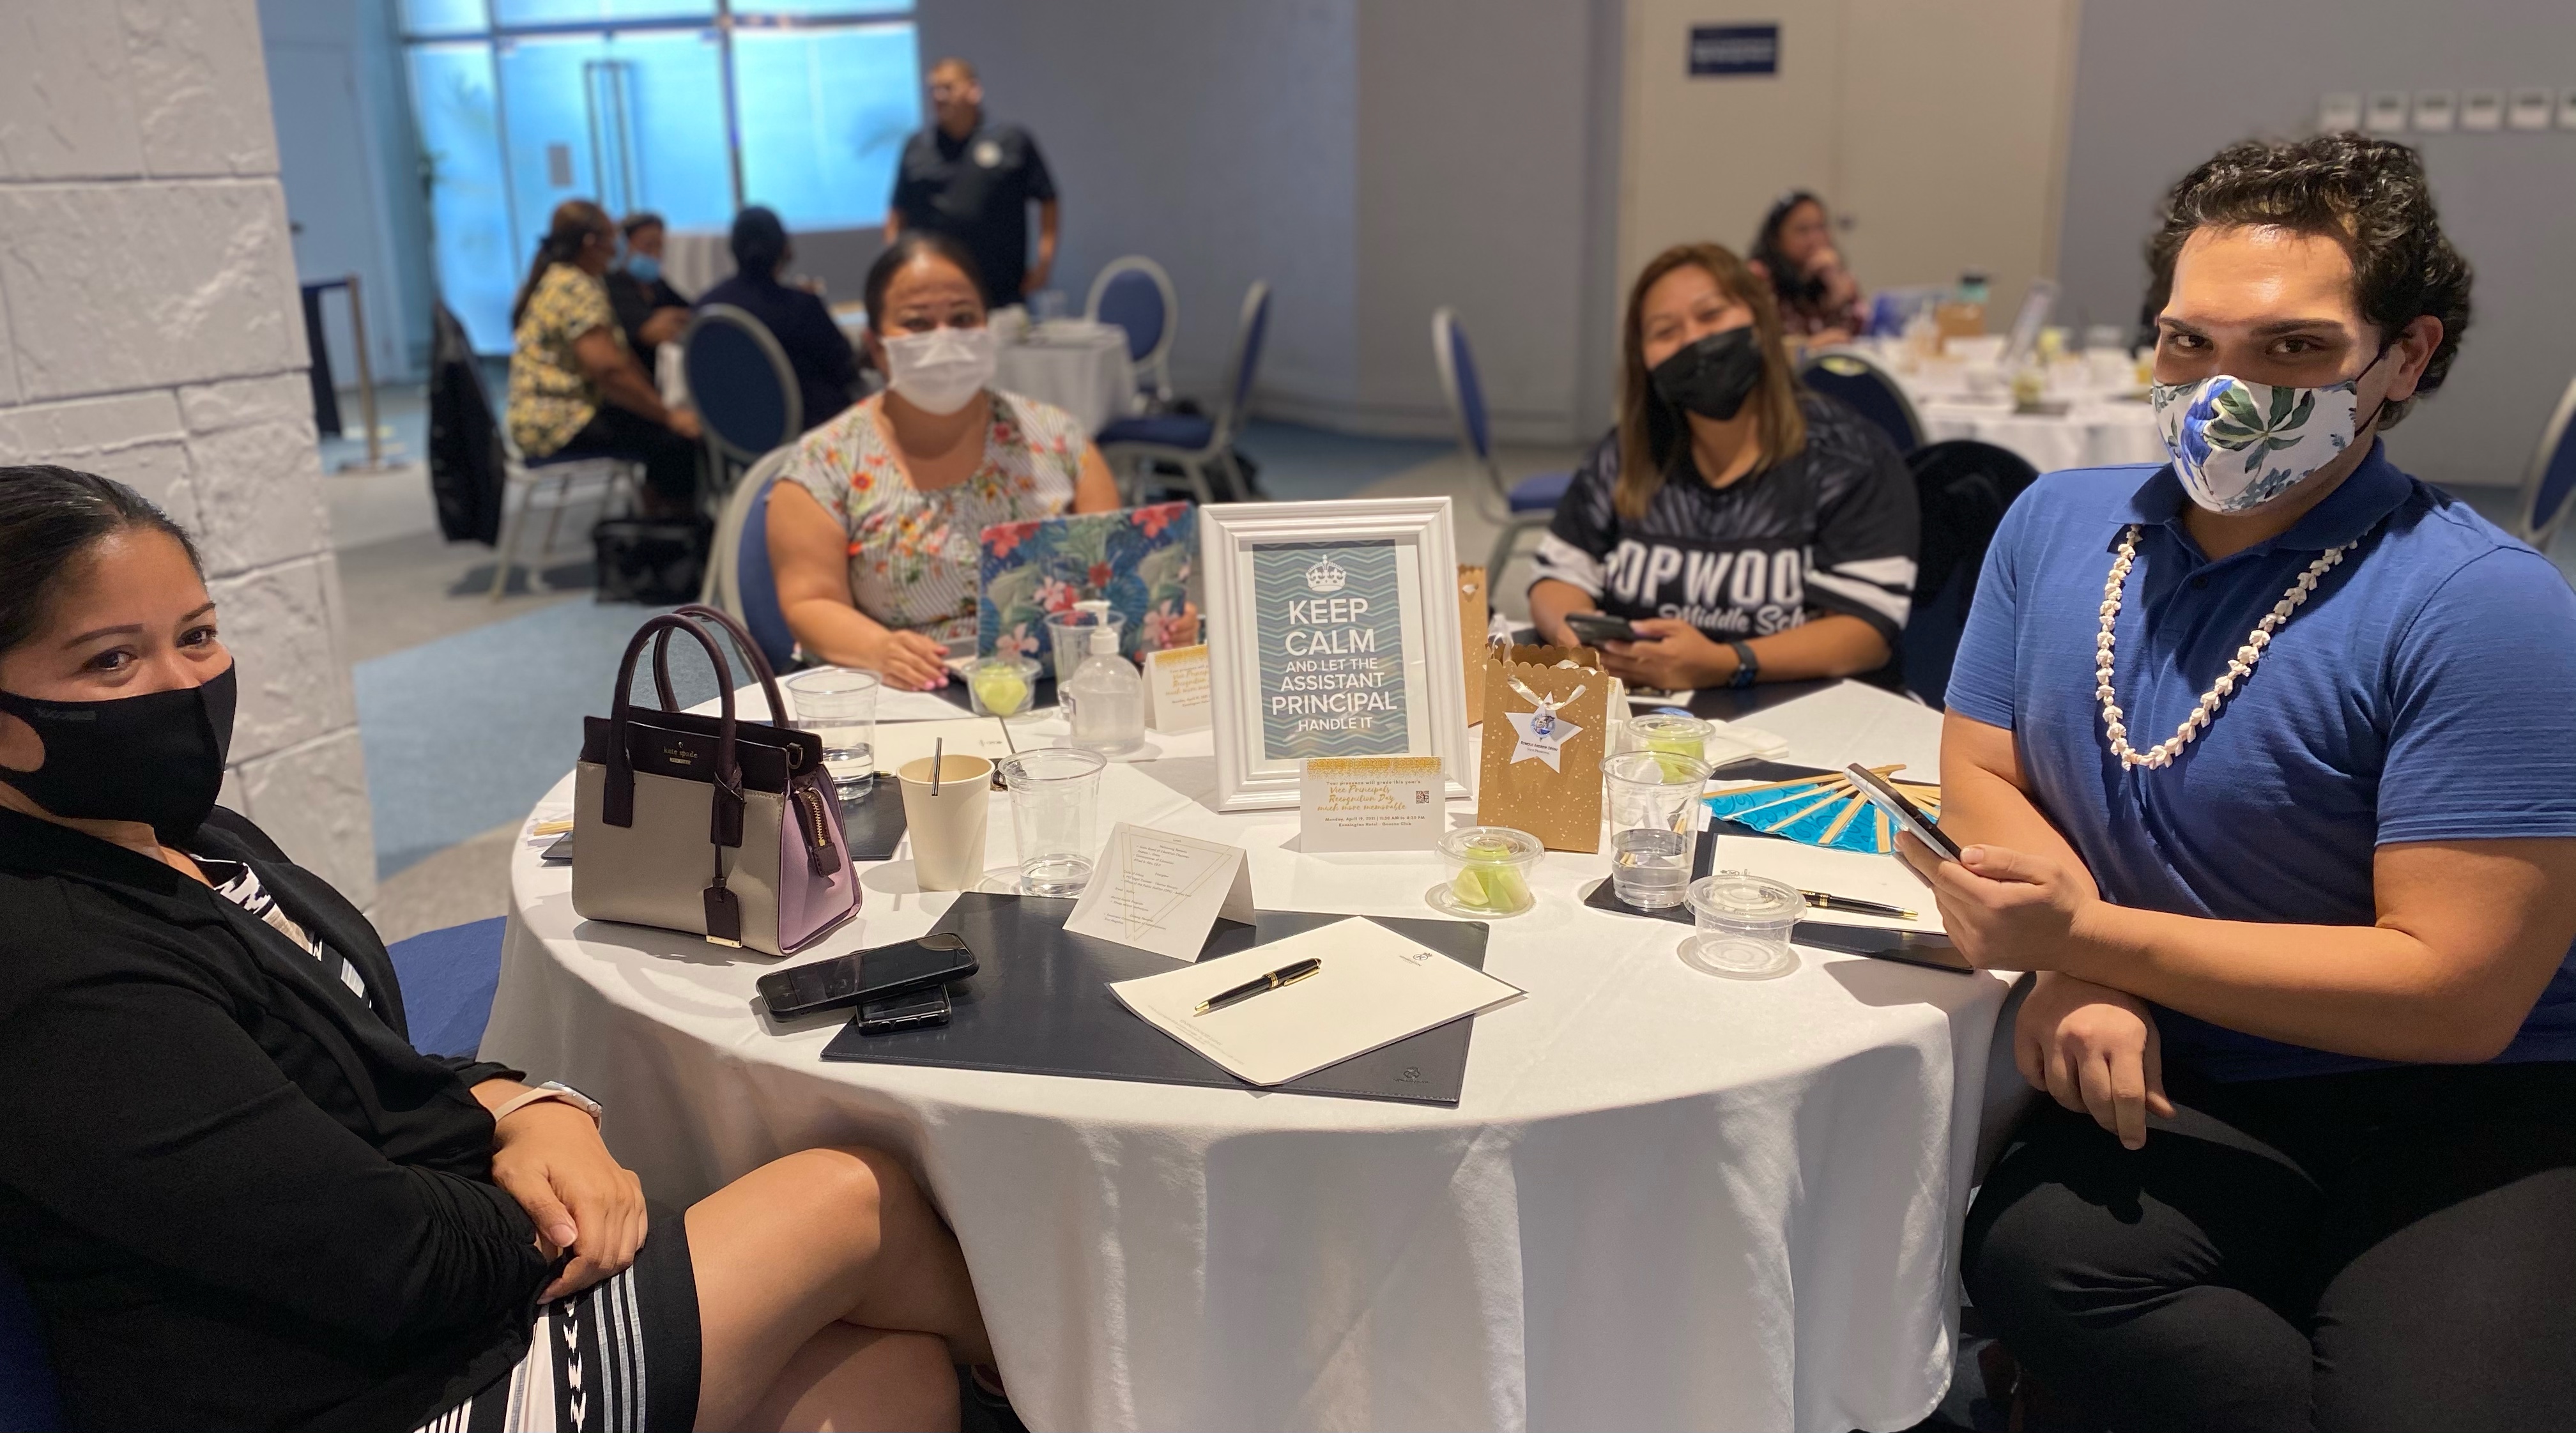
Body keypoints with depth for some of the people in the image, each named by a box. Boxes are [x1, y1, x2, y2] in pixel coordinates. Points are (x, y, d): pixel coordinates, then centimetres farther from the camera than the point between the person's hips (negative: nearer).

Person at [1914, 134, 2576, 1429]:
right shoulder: (2057, 524, 4)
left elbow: (2458, 992, -17)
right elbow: (1982, 774, 7)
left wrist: (2094, 937, -20)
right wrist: (2079, 976, -13)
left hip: (2460, 1117, -4)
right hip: (2183, 1087, 4)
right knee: (2029, 1253, -26)